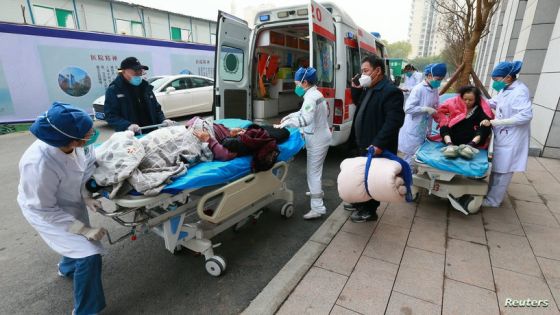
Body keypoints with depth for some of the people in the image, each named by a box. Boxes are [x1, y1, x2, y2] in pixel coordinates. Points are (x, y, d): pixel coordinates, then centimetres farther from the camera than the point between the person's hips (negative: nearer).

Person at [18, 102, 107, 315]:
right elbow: (44, 209, -27)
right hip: (47, 211, -6)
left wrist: (86, 197, -15)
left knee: (80, 243, 27)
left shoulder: (72, 144, -23)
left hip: (71, 202, 7)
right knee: (89, 253, -15)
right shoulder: (39, 164, -39)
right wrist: (84, 229, -29)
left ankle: (67, 268, 63)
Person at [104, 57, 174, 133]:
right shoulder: (113, 90, -3)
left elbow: (156, 108, 17)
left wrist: (163, 120, -3)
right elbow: (110, 115, -10)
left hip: (151, 134, 5)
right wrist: (127, 125, -28)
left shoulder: (146, 86, 12)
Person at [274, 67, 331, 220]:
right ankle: (317, 191, 46)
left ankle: (318, 207, -3)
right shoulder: (314, 94, 10)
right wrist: (289, 116, 12)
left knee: (313, 171, -7)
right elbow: (305, 112, 22)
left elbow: (305, 119, -35)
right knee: (316, 168, 26)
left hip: (317, 139, -10)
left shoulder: (311, 97, -22)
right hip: (320, 136, 10)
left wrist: (284, 124, -30)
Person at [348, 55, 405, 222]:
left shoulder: (391, 91, -19)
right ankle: (361, 203, 39)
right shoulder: (369, 88, 10)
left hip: (376, 147, -9)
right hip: (364, 143, 9)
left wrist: (379, 143, -31)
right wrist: (356, 89, 8)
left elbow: (394, 121, -26)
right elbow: (360, 105, 25)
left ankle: (370, 211, 22)